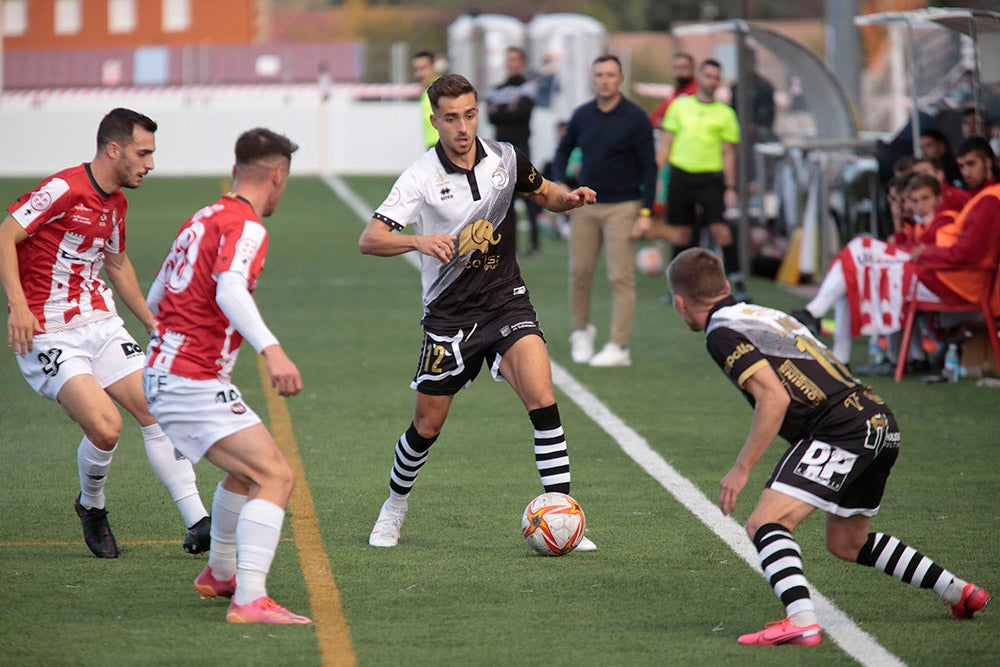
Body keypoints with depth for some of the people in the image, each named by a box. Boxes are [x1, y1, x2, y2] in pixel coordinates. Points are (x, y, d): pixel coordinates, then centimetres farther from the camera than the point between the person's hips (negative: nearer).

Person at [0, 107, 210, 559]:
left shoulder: (116, 201, 10)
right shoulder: (65, 189, -16)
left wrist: (153, 323, 27)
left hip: (100, 324, 8)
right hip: (47, 334, -8)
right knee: (105, 425, -21)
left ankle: (197, 524, 0)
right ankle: (92, 508, 9)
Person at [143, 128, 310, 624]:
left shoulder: (202, 220, 16)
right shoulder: (245, 226, -12)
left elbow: (154, 300, 27)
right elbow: (229, 289, -32)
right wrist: (270, 349, -45)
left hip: (163, 373, 10)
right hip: (195, 382, -10)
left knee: (248, 468, 30)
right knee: (276, 476, -17)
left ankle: (220, 573, 45)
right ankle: (249, 600, -29)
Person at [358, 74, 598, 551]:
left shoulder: (505, 159, -2)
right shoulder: (422, 176, -12)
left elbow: (544, 194, 19)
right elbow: (369, 240, -20)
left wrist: (569, 198, -5)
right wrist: (418, 241, -38)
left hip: (507, 304, 1)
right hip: (449, 315, -1)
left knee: (542, 399, -20)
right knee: (427, 426, 8)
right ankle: (394, 509, 36)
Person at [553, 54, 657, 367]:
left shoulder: (635, 118, -5)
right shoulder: (582, 115, 6)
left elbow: (648, 166, -4)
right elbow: (563, 151, 20)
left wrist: (645, 212, -11)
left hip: (622, 206, -4)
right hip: (585, 204, 4)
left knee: (621, 277, -6)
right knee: (580, 271, 3)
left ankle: (619, 347, -4)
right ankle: (581, 330, 24)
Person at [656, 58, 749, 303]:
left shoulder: (724, 113, 4)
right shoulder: (680, 106, 9)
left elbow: (729, 153, 5)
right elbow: (666, 143, 13)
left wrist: (730, 188, -1)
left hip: (710, 177, -2)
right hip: (681, 174, 2)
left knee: (720, 228, -14)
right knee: (680, 231, 5)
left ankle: (737, 280, -9)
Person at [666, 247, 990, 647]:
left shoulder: (721, 333, -5)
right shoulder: (763, 314, 22)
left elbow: (774, 398, -16)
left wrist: (741, 469, -12)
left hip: (843, 430, -9)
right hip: (880, 423, 9)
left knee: (765, 525, -15)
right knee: (847, 543, 26)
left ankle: (801, 621, -35)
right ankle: (961, 594, 31)